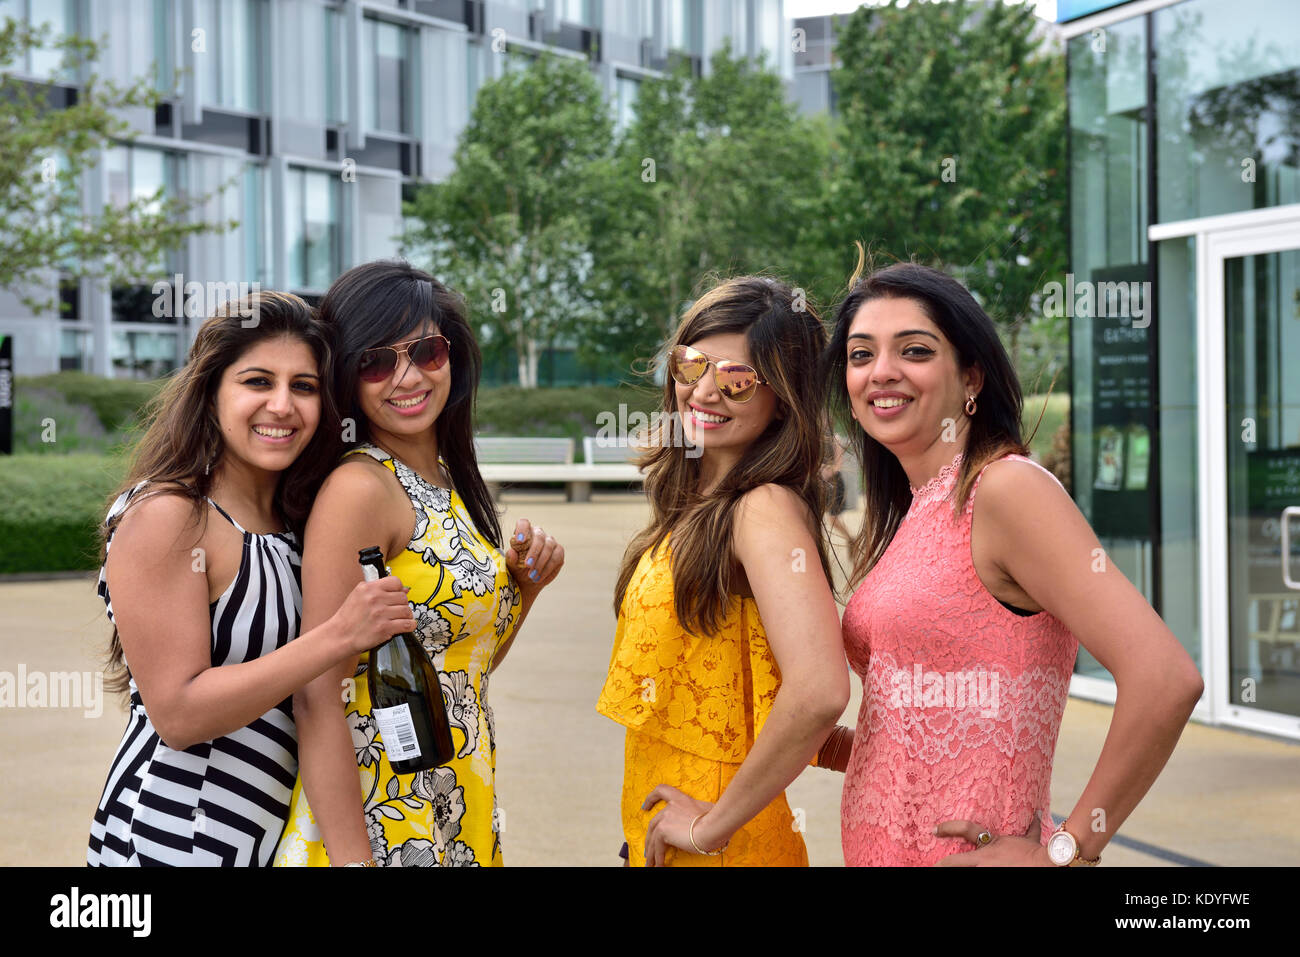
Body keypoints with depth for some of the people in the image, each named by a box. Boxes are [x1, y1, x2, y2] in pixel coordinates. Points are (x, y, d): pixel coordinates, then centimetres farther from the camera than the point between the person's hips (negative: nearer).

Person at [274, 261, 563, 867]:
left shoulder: (451, 481, 8)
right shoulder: (357, 488, -16)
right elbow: (318, 698, -21)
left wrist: (525, 585, 1)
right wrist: (353, 860, -26)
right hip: (374, 824, -8)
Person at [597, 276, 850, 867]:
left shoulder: (767, 509, -19)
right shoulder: (694, 506, 7)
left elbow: (819, 691, -32)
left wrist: (714, 823, -23)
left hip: (716, 847, -8)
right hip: (653, 834, 8)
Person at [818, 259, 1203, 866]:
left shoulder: (1007, 487, -15)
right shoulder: (904, 518, 9)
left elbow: (1165, 679, -24)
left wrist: (1065, 851, -17)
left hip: (967, 853, -8)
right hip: (881, 849, 8)